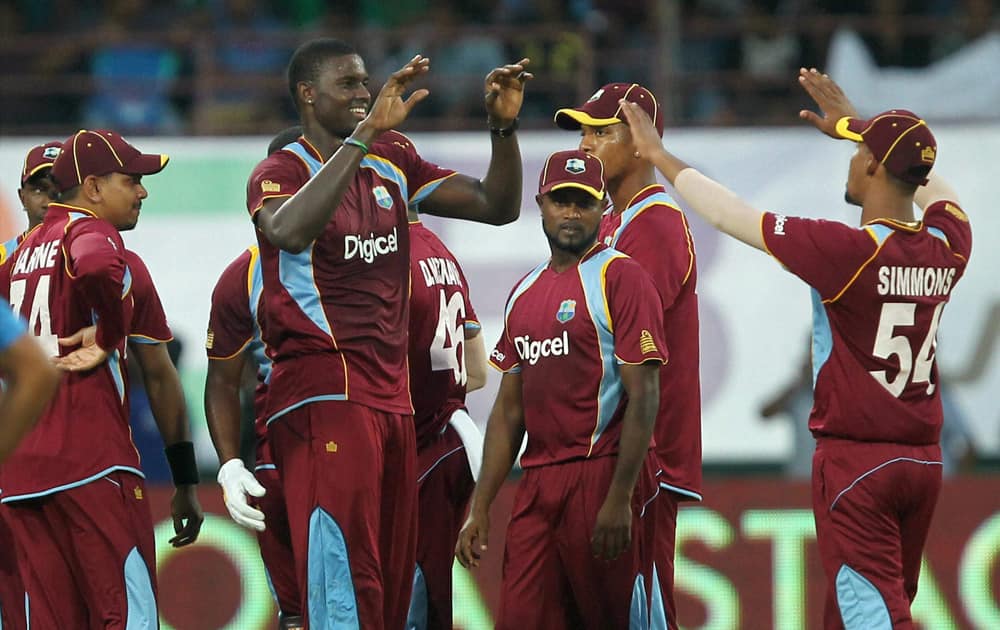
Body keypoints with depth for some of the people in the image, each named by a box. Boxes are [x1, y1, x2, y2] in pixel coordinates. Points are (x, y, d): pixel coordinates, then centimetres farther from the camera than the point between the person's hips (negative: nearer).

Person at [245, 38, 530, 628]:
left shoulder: (392, 163, 15)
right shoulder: (282, 171, -6)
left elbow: (497, 205, 16)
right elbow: (289, 231, -31)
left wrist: (504, 125, -1)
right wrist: (367, 132, -32)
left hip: (392, 397, 8)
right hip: (324, 396, -8)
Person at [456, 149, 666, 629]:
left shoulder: (620, 277, -5)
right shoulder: (525, 293, 18)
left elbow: (643, 396, -12)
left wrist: (619, 499, -18)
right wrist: (480, 506, 14)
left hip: (600, 480, -7)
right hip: (536, 486, 7)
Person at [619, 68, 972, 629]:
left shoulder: (846, 250, -17)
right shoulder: (948, 246, 1)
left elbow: (727, 214, -10)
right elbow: (932, 181, 26)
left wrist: (658, 155, 4)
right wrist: (855, 124, 36)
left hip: (855, 459, -6)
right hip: (924, 460, 6)